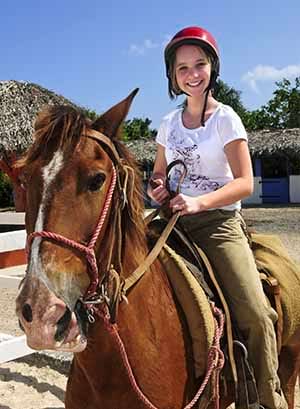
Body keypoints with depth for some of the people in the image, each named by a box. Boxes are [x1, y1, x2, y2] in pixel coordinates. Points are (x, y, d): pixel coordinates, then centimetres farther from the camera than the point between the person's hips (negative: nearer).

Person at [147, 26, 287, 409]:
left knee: (256, 314, -19)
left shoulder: (225, 118, 0)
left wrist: (199, 202, -23)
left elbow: (245, 183, -8)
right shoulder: (168, 123, 13)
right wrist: (157, 188, -3)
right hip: (174, 223, 4)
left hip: (218, 223, -4)